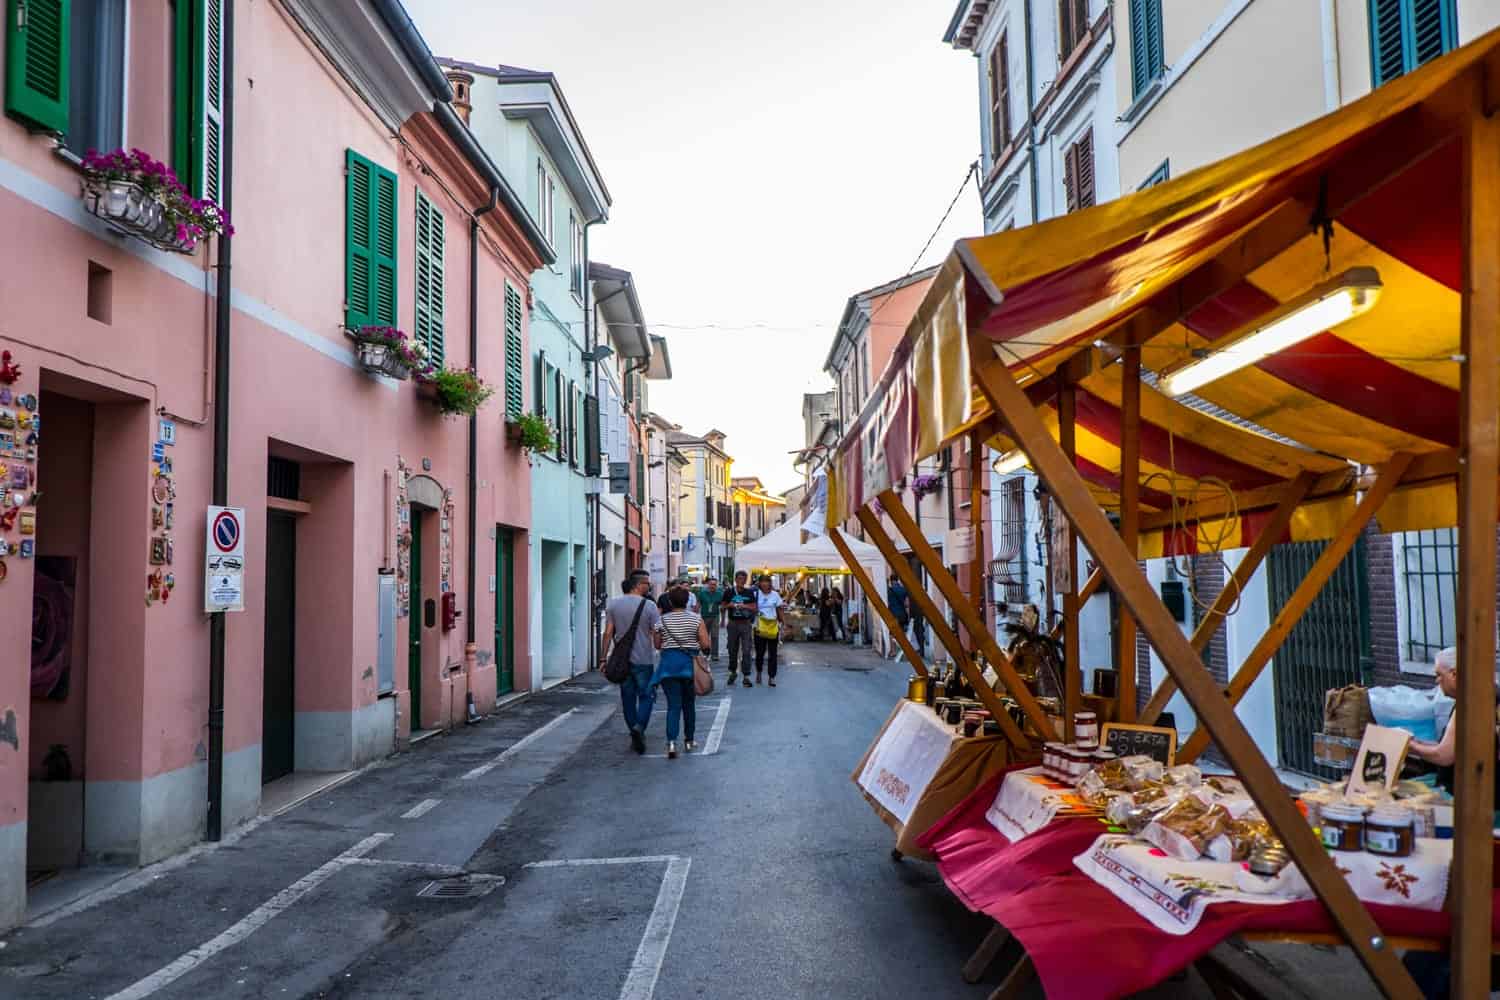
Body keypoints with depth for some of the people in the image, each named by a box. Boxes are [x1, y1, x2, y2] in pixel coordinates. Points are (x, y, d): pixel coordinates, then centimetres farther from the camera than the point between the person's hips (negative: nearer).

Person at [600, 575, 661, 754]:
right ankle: (639, 727, -16)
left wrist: (603, 659, 2)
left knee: (628, 698, 12)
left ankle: (636, 736, 18)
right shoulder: (649, 605, -8)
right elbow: (657, 635, -10)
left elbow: (608, 633, -1)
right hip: (644, 660, -3)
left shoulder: (613, 605, 2)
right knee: (646, 696, 6)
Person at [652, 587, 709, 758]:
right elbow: (705, 643, -7)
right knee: (689, 703, 16)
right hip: (690, 662, 0)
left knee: (673, 705, -1)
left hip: (668, 662, 0)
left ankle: (671, 741, -18)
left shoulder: (662, 620, 0)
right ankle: (689, 740, 25)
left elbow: (657, 645, 5)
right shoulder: (696, 618, -3)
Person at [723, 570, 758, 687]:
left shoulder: (749, 592, 4)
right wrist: (729, 605, -12)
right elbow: (722, 607, 7)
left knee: (746, 651, -5)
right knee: (732, 650, 10)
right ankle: (732, 672, 27)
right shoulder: (729, 592, 2)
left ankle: (746, 676, -3)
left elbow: (754, 607, 2)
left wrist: (744, 606, -14)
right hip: (733, 624, 0)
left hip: (746, 624, 0)